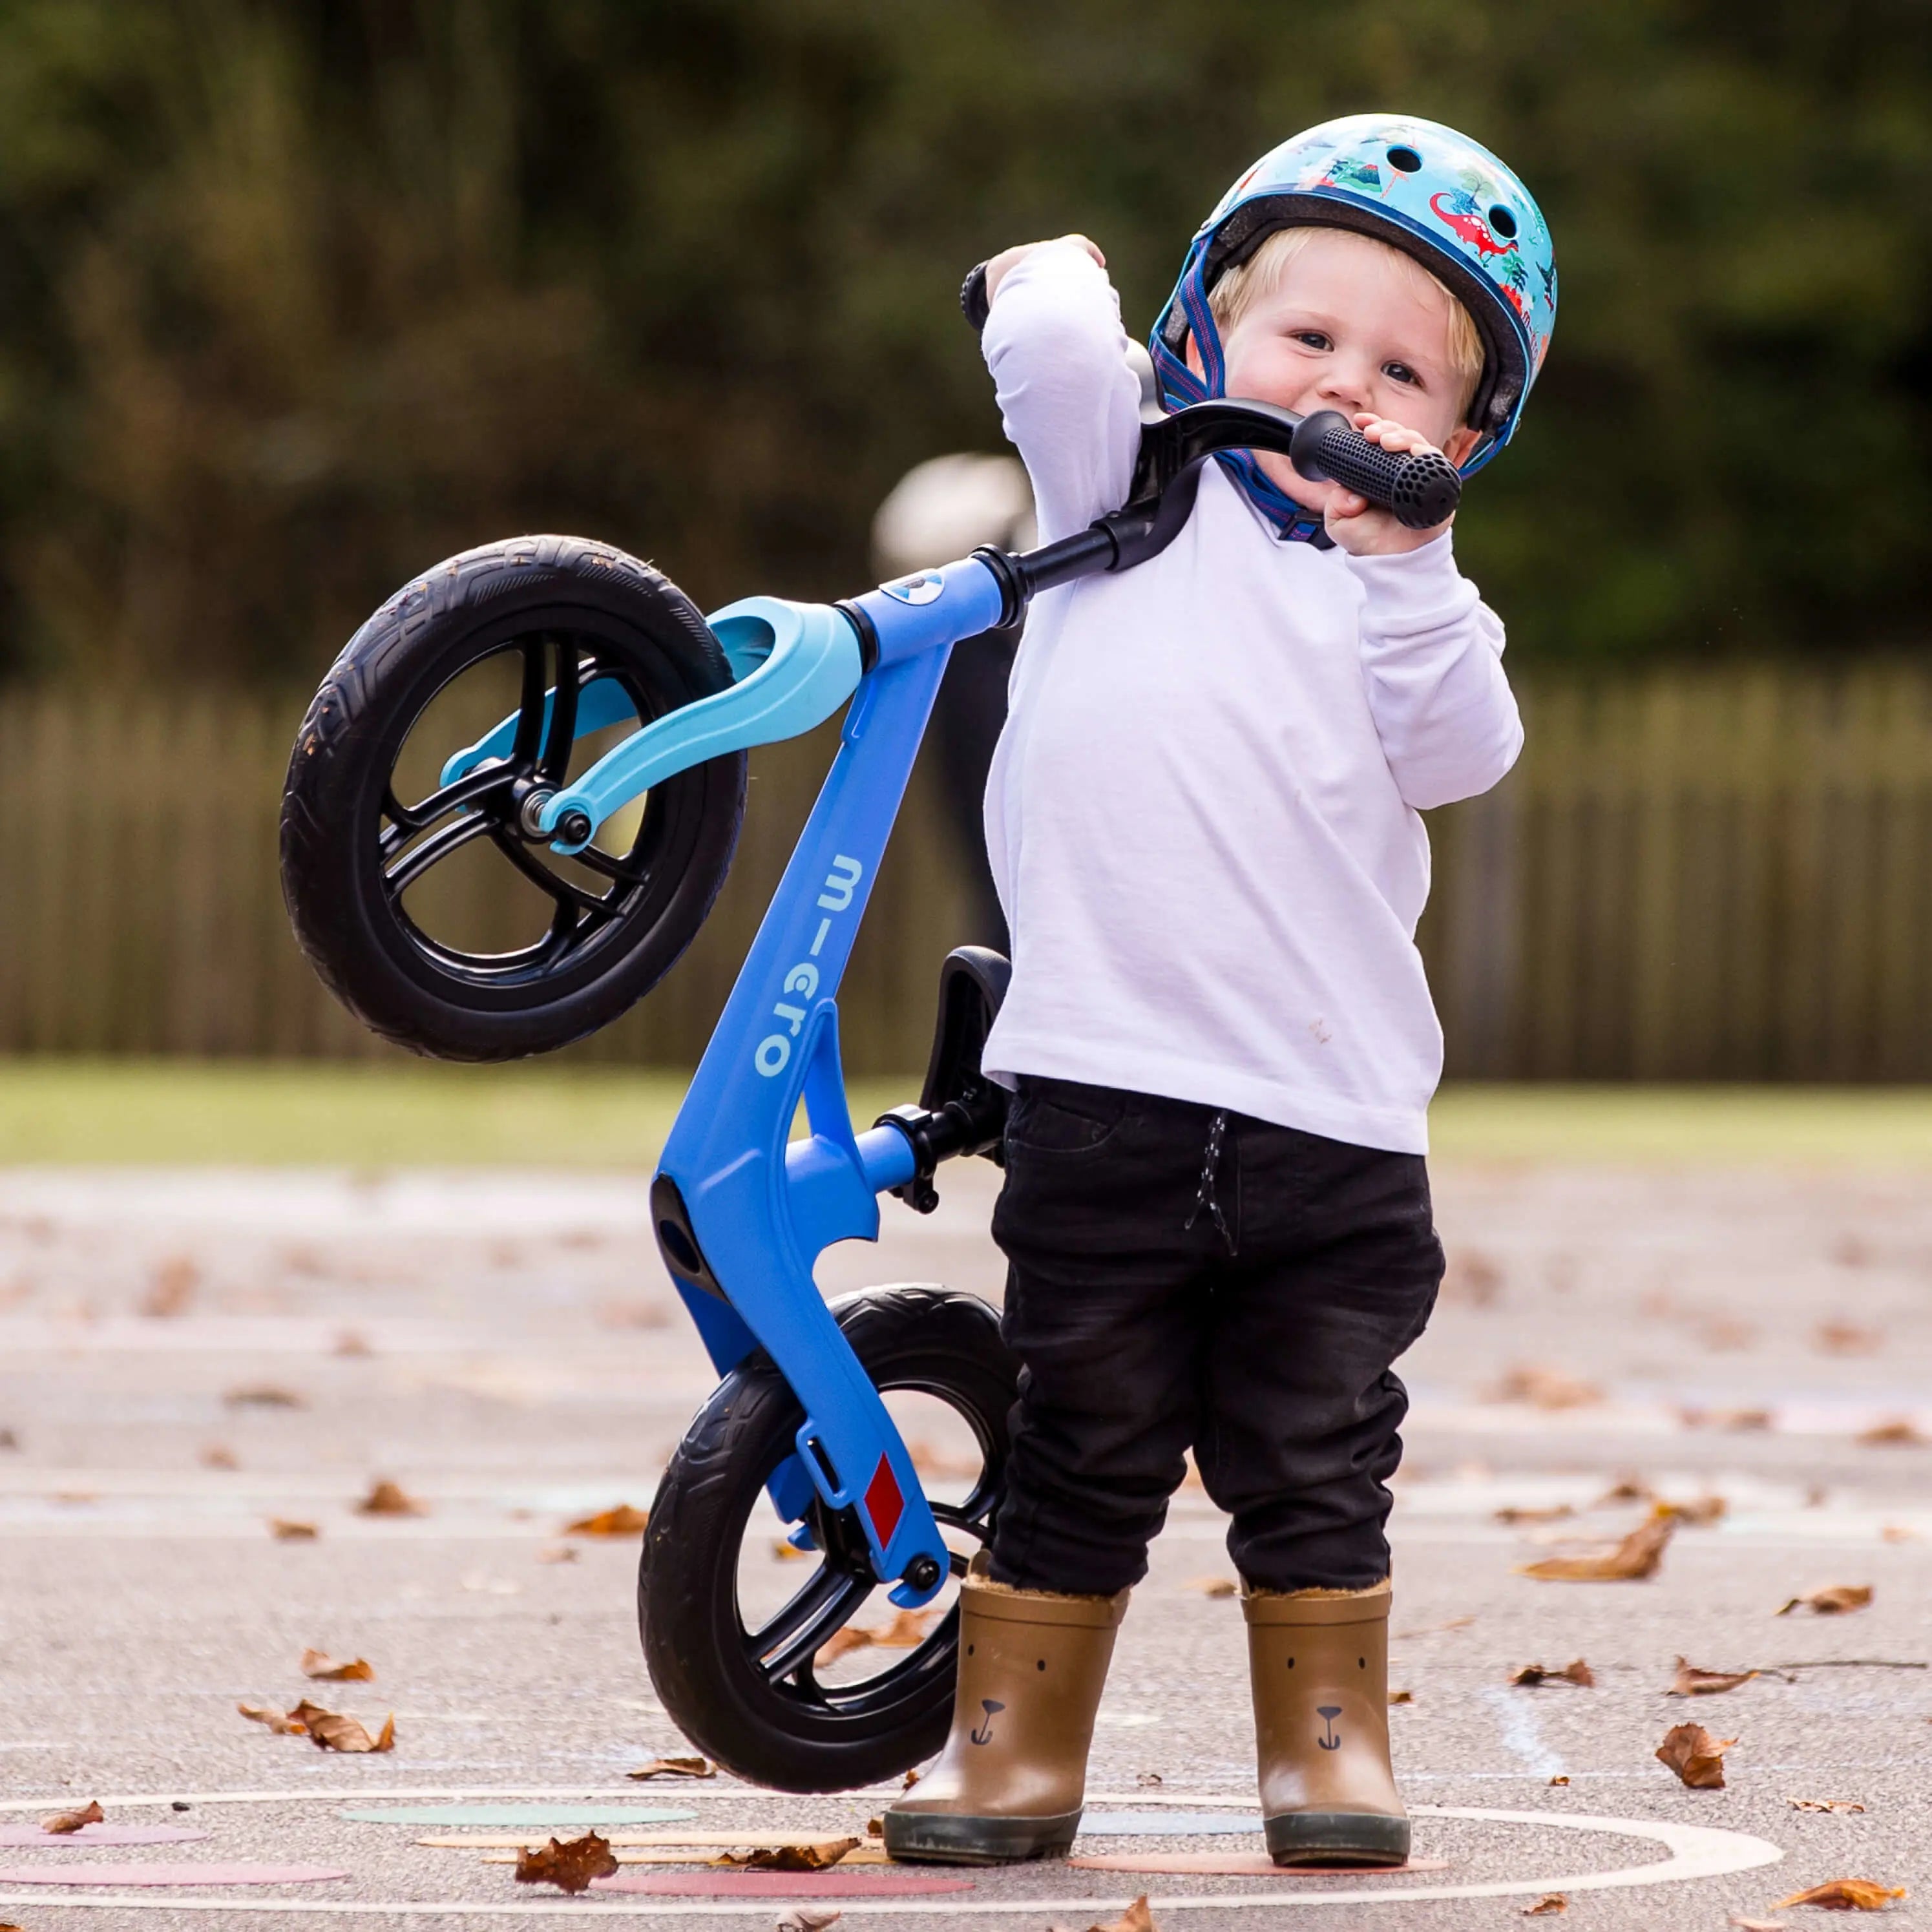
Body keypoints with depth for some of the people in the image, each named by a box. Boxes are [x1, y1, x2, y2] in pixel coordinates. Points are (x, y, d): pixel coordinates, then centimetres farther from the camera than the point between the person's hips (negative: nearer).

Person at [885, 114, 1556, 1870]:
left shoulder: (1415, 592, 12)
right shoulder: (1138, 482, 5)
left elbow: (1459, 755, -5)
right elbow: (1052, 351, -12)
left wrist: (1397, 552, -9)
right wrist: (1061, 276, 7)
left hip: (1339, 1128, 2)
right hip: (1110, 1102, -2)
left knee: (1317, 1468, 8)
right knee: (1085, 1454, 6)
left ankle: (1328, 1740, 20)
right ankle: (1016, 1748, 15)